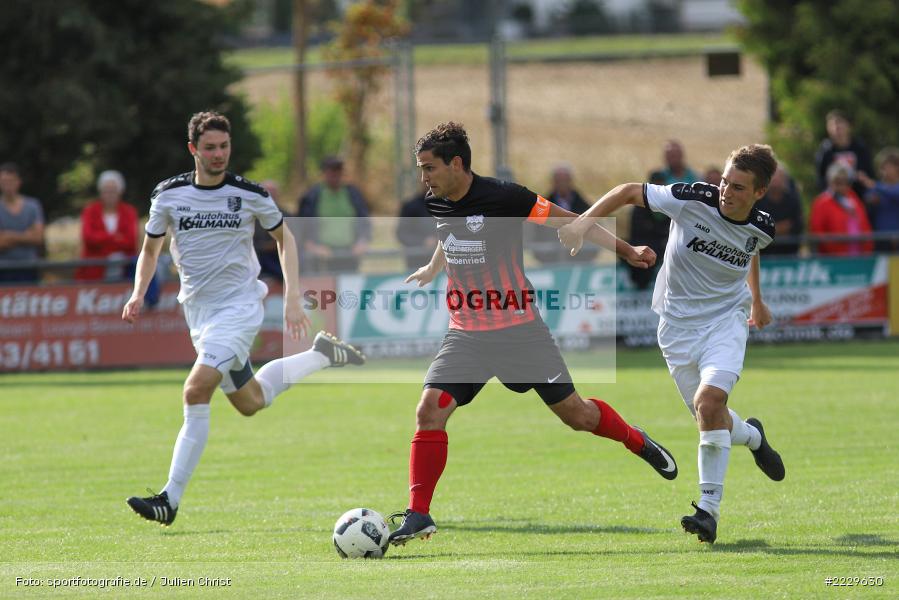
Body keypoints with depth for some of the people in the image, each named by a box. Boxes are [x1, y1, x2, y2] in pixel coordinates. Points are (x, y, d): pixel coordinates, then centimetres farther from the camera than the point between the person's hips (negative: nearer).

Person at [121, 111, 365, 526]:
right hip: (198, 311, 5)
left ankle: (170, 500, -21)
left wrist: (292, 299, -1)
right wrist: (138, 295, -4)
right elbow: (151, 248, 13)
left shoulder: (250, 195, -7)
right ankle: (322, 355, 40)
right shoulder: (168, 195, -1)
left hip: (240, 307, -5)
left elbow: (284, 239, 8)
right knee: (251, 403, 15)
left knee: (196, 391, -22)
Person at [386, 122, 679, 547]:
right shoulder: (436, 205, 0)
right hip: (466, 335, 4)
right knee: (429, 411, -14)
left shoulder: (502, 197, -17)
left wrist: (626, 250, -7)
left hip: (519, 330, -4)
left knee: (575, 414, 4)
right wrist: (431, 270, 38)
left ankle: (637, 442, 35)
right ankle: (418, 516, -9)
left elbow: (569, 221, -7)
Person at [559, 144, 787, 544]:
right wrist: (584, 221, -23)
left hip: (726, 319, -1)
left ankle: (709, 508, -19)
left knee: (710, 401, -25)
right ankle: (753, 437, 42)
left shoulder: (762, 229, -9)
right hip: (677, 326, 1)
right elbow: (630, 192, -9)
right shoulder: (693, 200, -19)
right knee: (712, 418, 3)